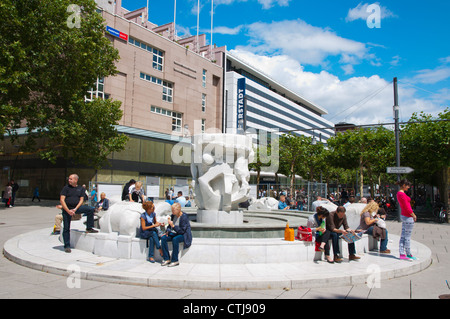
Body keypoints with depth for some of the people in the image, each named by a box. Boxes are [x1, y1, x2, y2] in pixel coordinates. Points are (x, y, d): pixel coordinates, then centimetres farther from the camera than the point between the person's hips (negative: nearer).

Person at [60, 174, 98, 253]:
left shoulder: (80, 189, 7)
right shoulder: (66, 188, 0)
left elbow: (81, 200, 2)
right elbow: (62, 200, -7)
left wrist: (75, 209, -14)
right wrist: (68, 210, -17)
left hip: (77, 207, 2)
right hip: (67, 209, -2)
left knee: (90, 209, -19)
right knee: (66, 228, -1)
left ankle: (89, 228, -7)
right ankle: (67, 246, 11)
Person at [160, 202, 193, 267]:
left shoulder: (184, 217, -18)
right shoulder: (173, 215, 3)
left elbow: (182, 231, -21)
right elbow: (170, 226, 16)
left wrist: (173, 226, -27)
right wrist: (167, 232, -3)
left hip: (183, 235, -7)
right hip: (174, 233, 7)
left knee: (175, 239, -37)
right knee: (163, 238, -18)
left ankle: (175, 260, -24)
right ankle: (167, 259, -13)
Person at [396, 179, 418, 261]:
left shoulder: (399, 193, 11)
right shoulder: (402, 194, -20)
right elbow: (407, 207, -19)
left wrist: (412, 214, 15)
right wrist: (413, 215, -6)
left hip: (404, 216, 10)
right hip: (408, 217, -10)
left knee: (403, 236, 10)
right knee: (407, 237, 1)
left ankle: (402, 254, 15)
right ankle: (408, 254, 12)